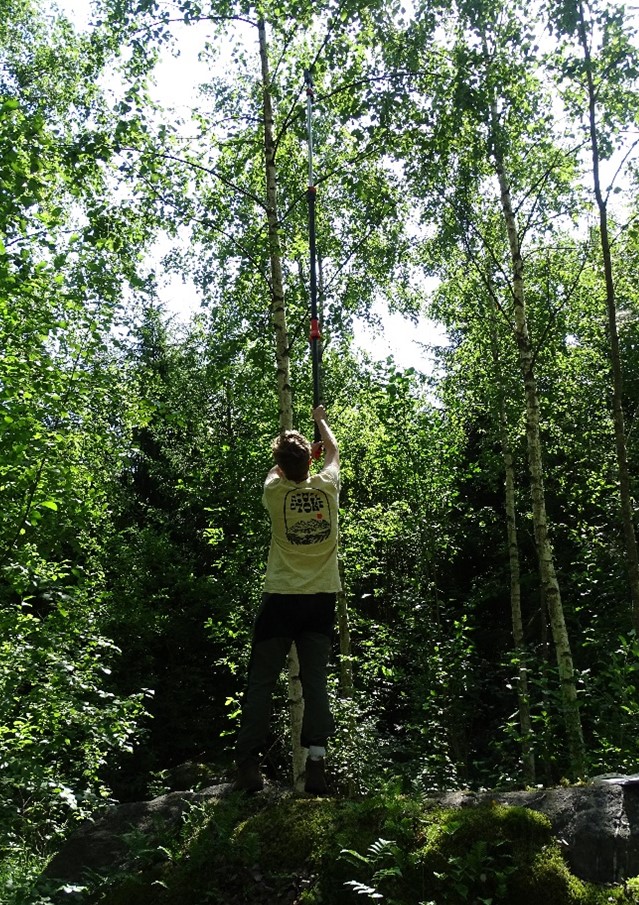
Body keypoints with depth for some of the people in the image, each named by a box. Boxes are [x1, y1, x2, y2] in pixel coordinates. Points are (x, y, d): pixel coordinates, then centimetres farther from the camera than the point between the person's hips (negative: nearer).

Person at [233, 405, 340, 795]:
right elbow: (334, 452, 18)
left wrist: (289, 451, 36)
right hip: (322, 599, 2)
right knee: (315, 682, 4)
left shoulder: (275, 494, -7)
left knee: (261, 683, 5)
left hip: (280, 599, -1)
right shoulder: (327, 487, -4)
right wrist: (321, 420, 36)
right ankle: (317, 763, -1)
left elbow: (277, 471, 19)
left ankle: (249, 765, 6)